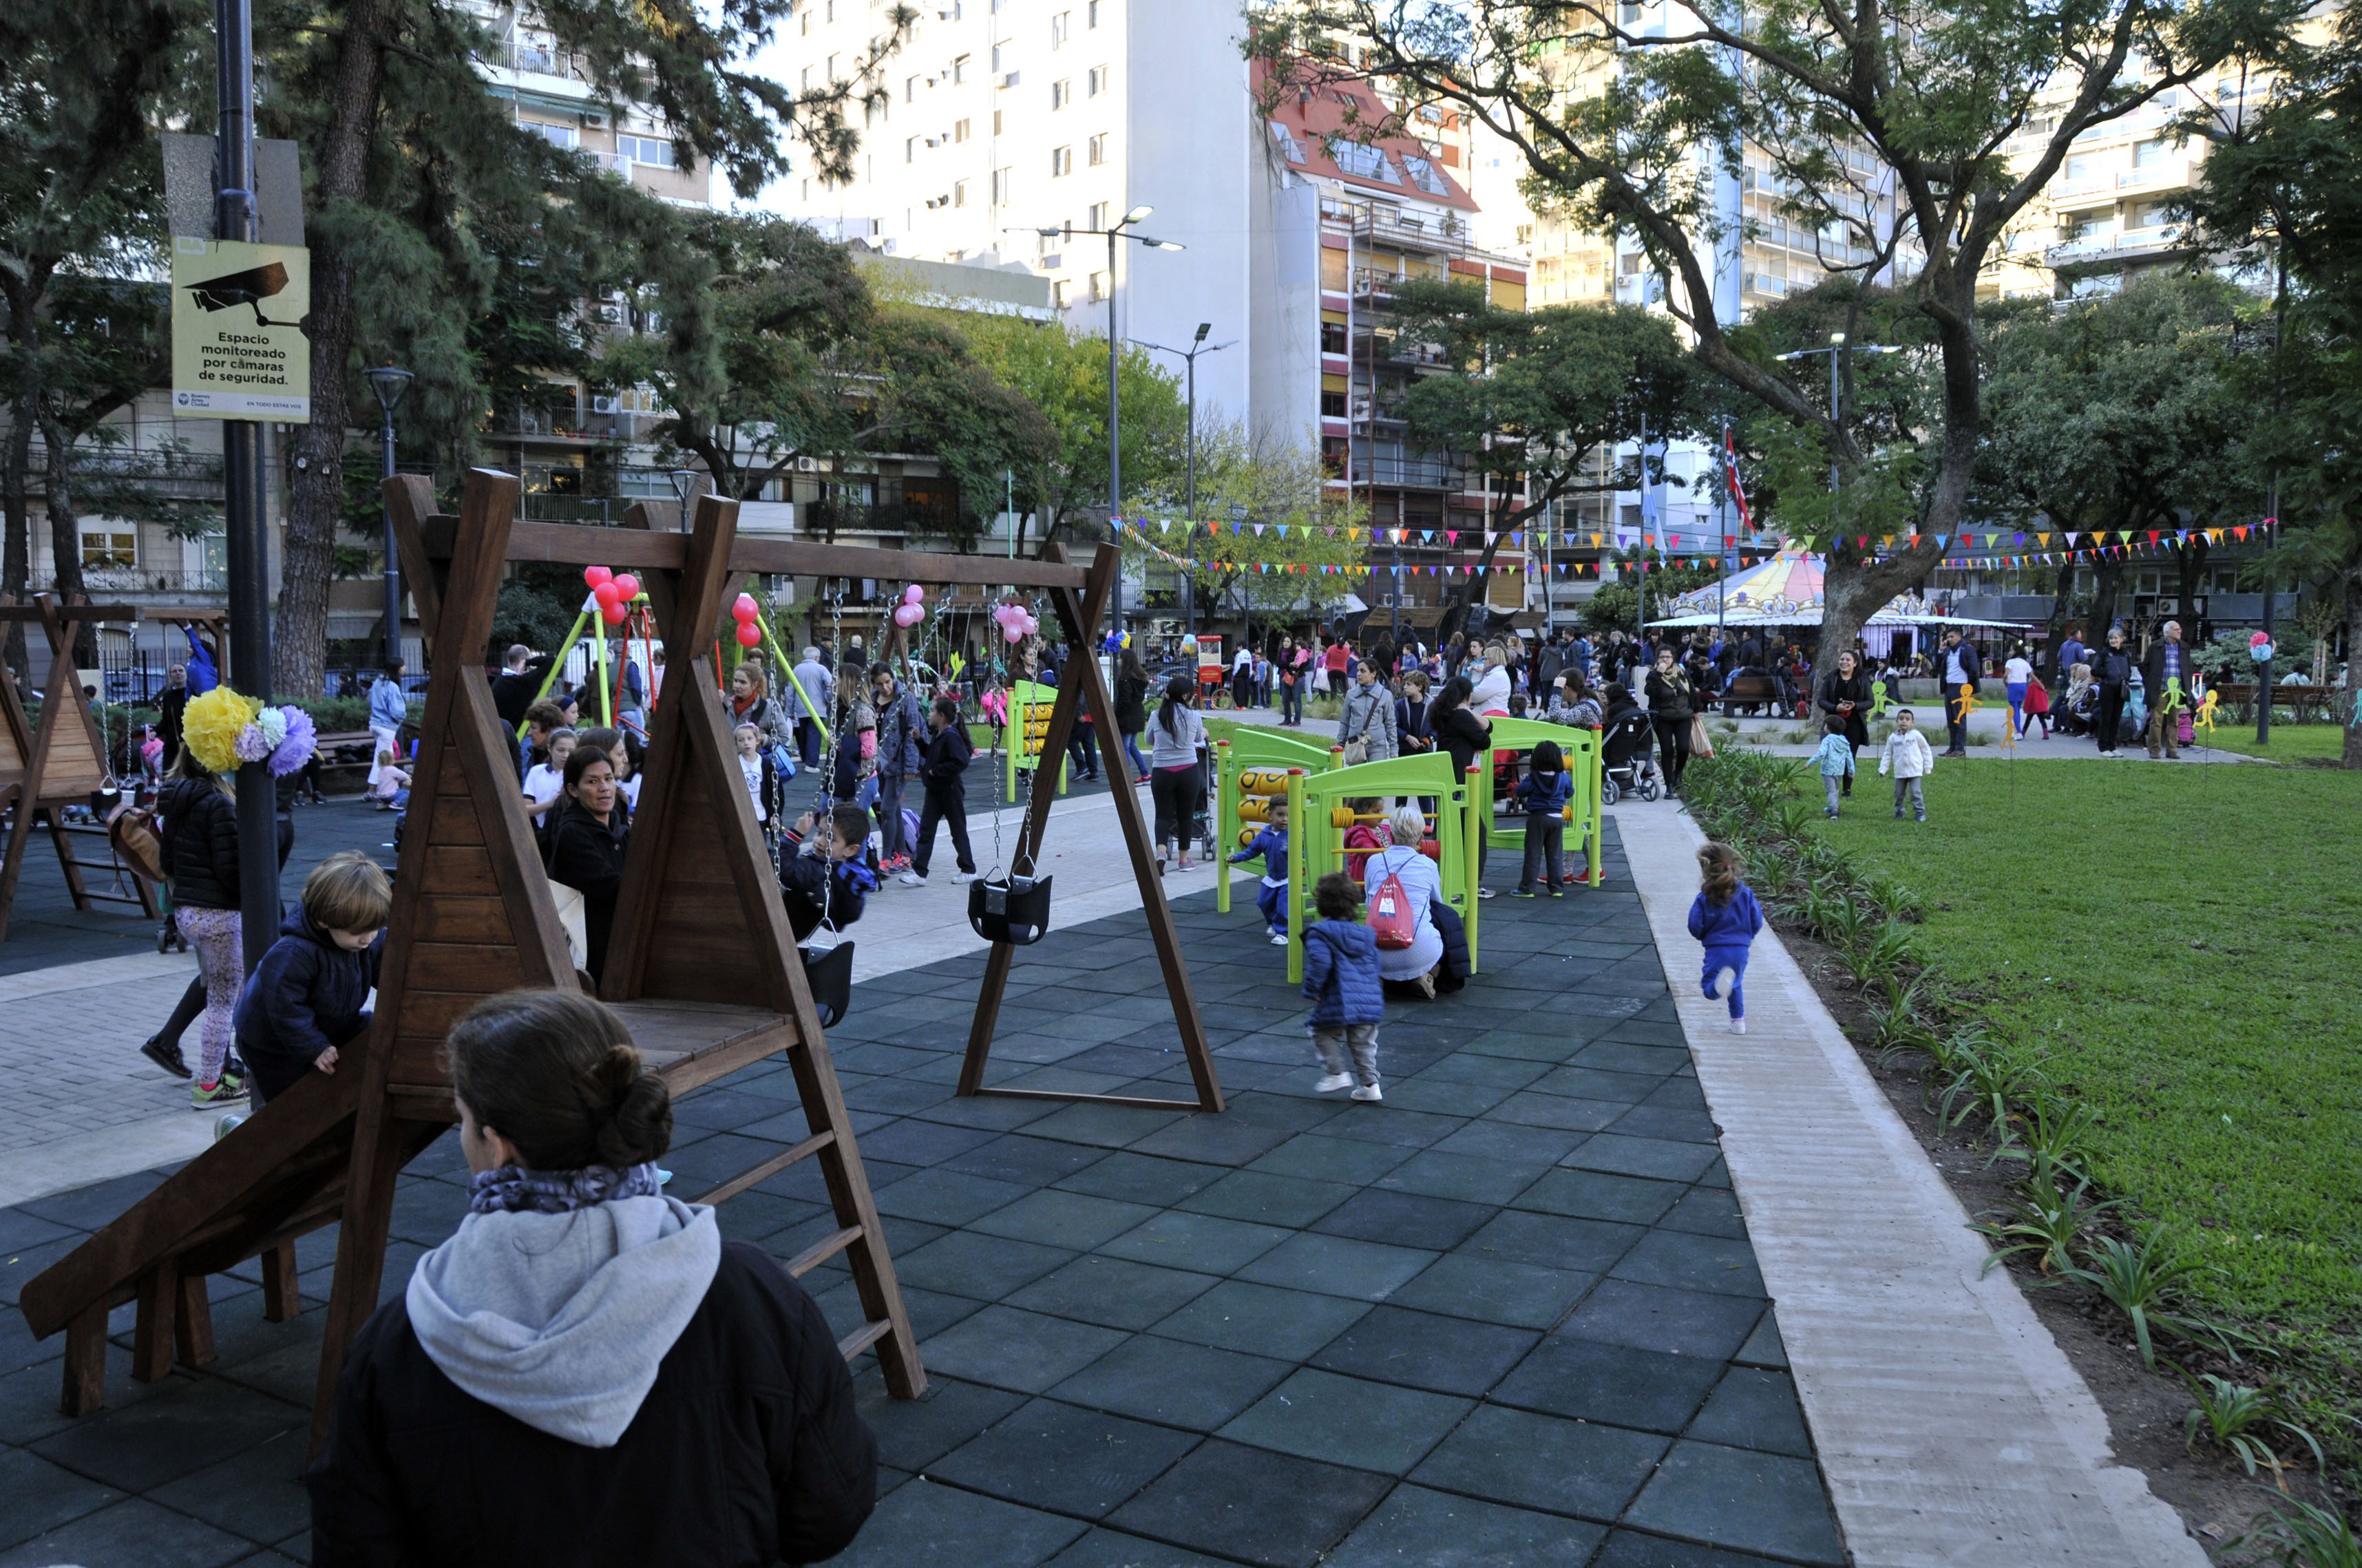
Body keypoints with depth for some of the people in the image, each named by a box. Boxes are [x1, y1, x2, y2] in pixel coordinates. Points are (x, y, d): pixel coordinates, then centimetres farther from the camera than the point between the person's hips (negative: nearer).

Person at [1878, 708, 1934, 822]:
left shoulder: (1916, 735, -4)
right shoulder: (1893, 738, 1)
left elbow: (1926, 751, 3)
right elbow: (1887, 754, 8)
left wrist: (1928, 767, 3)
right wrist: (1883, 769, 2)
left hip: (1915, 771, -3)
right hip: (1900, 772, 3)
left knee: (1916, 792, -7)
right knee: (1899, 794, 10)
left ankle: (1920, 813, 2)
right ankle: (1898, 813, 24)